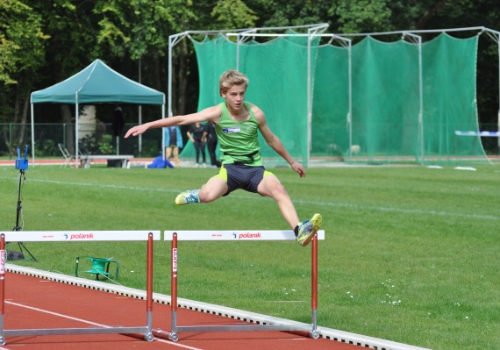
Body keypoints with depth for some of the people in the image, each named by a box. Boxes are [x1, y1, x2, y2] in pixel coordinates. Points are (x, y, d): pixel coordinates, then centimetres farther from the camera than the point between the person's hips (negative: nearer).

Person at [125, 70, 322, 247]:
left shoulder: (255, 113, -2)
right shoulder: (217, 113, -8)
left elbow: (272, 140, 14)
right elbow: (182, 120, -11)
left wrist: (291, 162, 24)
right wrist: (147, 126, -16)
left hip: (255, 168, 1)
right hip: (230, 168, -1)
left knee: (278, 189, -30)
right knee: (208, 195, -29)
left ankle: (300, 231, -41)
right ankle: (197, 196, 10)